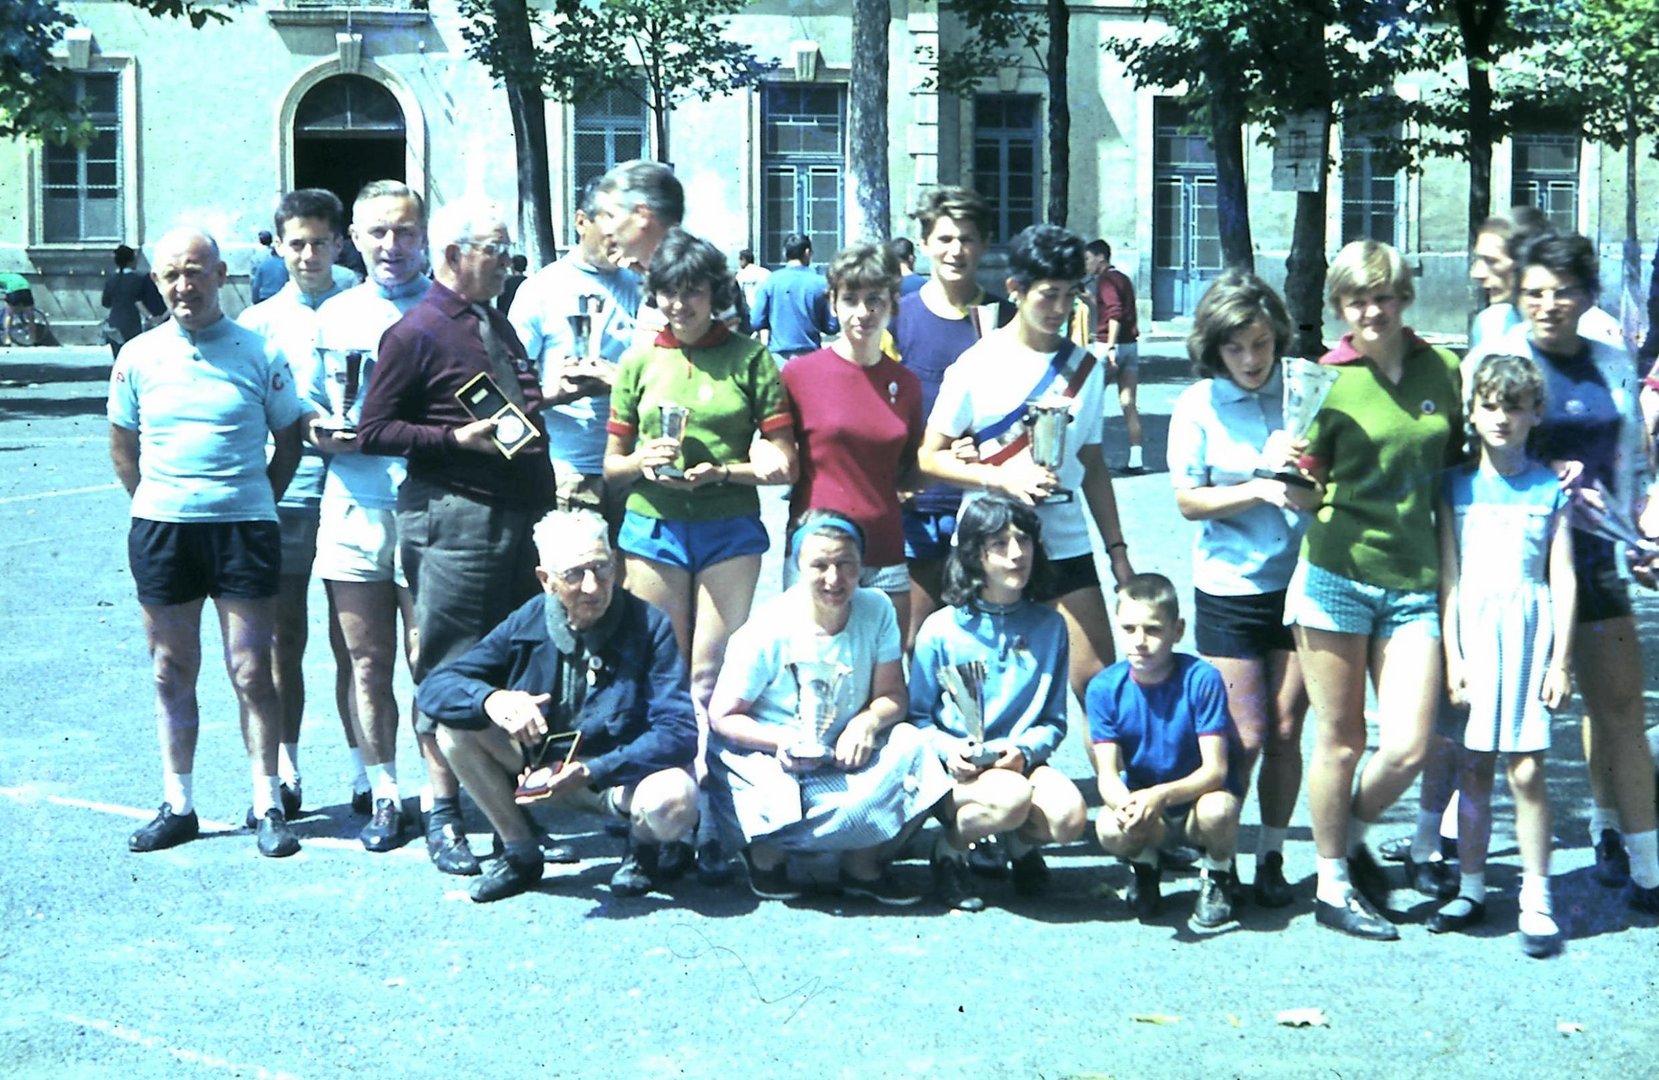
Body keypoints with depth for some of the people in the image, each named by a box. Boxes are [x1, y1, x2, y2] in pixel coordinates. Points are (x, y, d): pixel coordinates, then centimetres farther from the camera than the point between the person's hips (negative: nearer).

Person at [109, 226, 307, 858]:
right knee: (172, 674, 9)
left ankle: (268, 806, 9)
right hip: (160, 529, 2)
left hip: (244, 527, -2)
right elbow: (122, 448, 15)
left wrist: (254, 507, 4)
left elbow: (289, 440, 8)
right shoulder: (139, 357, 5)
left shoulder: (259, 353, 0)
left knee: (251, 673, 0)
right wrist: (156, 504, 6)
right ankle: (178, 806, 19)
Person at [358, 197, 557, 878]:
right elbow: (374, 430, -10)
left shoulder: (497, 324, 19)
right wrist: (459, 438, -18)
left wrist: (537, 401, 12)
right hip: (455, 519, -8)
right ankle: (443, 817, 7)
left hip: (519, 513, 8)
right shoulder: (416, 332, -6)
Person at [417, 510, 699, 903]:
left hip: (627, 769, -3)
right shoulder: (527, 624, -7)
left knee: (672, 800, -38)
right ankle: (520, 852, 1)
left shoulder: (649, 627, -16)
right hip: (545, 764, 4)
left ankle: (643, 846, 1)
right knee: (455, 727, -17)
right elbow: (433, 689, -9)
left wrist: (592, 771, -34)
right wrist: (490, 699, -33)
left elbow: (679, 733, -23)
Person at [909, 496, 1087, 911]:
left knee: (1069, 816, -29)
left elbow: (1054, 721, 8)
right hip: (955, 771, -3)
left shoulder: (1049, 627, 7)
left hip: (1021, 763, 3)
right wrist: (947, 750, -18)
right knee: (1012, 798, -36)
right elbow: (917, 716, 2)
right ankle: (950, 849, -3)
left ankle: (1022, 842, 9)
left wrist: (1024, 748, -13)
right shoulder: (941, 629, -2)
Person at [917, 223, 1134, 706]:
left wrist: (1117, 549, 13)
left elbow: (1092, 466, 15)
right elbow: (930, 455, -4)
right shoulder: (978, 364, -3)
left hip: (1065, 546, 3)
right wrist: (1005, 477, -18)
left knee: (1097, 679, -3)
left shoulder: (1083, 368, 8)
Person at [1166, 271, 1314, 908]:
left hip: (1298, 580, 2)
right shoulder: (1197, 406, -2)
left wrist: (1307, 488, -17)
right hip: (1229, 590, -2)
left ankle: (1272, 856, 21)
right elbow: (1188, 501, -5)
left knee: (1286, 730, 6)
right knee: (1246, 736, -2)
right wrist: (1260, 487, -17)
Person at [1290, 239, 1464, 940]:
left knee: (1409, 749, -3)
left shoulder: (1444, 370, 7)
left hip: (1414, 582, 3)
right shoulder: (1328, 381, -2)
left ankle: (1352, 838, 25)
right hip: (1336, 574, -3)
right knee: (1340, 742, 3)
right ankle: (1332, 887, 19)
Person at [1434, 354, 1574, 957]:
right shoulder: (1457, 486, 6)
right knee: (1473, 767, 6)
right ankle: (1471, 889, 18)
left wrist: (1561, 660, -3)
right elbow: (1448, 575, 5)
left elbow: (1563, 580, 2)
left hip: (1529, 629, -1)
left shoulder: (1549, 489, 4)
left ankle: (1536, 901, 3)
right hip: (1472, 627, 1)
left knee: (1525, 769, -4)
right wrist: (1452, 653, -2)